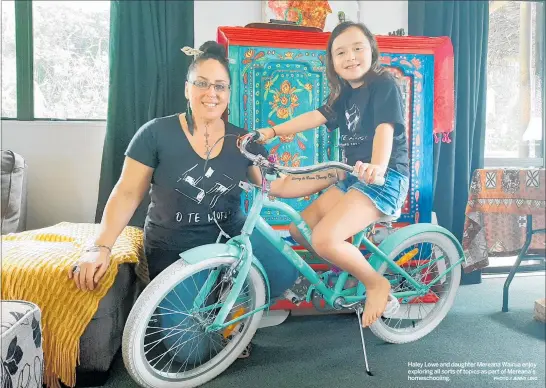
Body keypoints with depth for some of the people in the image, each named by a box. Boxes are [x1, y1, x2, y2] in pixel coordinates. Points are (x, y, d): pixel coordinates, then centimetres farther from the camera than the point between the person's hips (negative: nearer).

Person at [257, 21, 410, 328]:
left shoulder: (384, 84, -9)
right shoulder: (346, 95, 15)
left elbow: (385, 128, -24)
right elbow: (316, 117, 7)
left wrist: (377, 167, -44)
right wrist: (271, 132, -4)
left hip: (385, 178, -9)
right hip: (353, 178, 9)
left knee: (325, 238, -26)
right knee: (299, 228, 3)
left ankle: (376, 283, -2)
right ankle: (352, 266, 20)